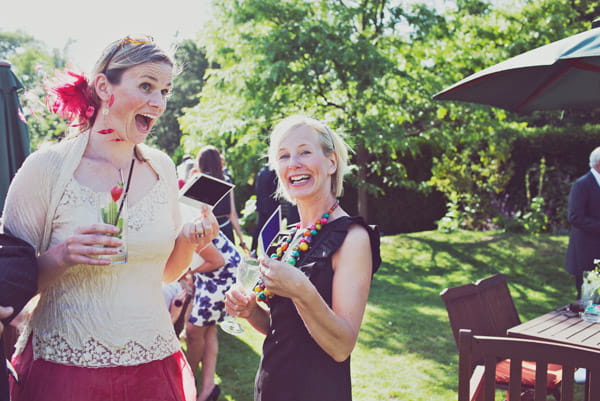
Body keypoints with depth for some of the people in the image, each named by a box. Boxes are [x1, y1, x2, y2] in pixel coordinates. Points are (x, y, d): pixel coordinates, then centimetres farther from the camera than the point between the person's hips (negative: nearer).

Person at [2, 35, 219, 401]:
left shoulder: (162, 168, 2)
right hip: (65, 370, -4)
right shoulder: (46, 168, -11)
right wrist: (61, 257, -24)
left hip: (155, 365, 4)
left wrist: (189, 240, -8)